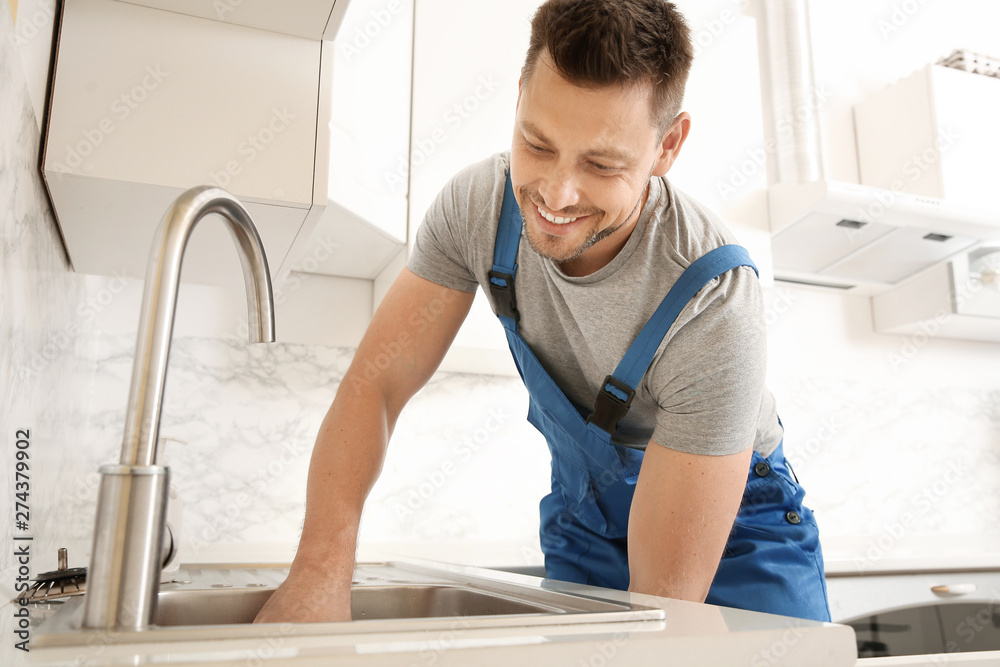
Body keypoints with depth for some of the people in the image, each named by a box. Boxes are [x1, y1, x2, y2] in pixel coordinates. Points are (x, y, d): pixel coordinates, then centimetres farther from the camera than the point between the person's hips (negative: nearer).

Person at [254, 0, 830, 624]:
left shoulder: (714, 306, -34)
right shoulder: (478, 202, -20)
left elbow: (666, 602, -31)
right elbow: (374, 386, -18)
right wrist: (322, 564, -33)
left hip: (733, 511, -2)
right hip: (584, 510, 3)